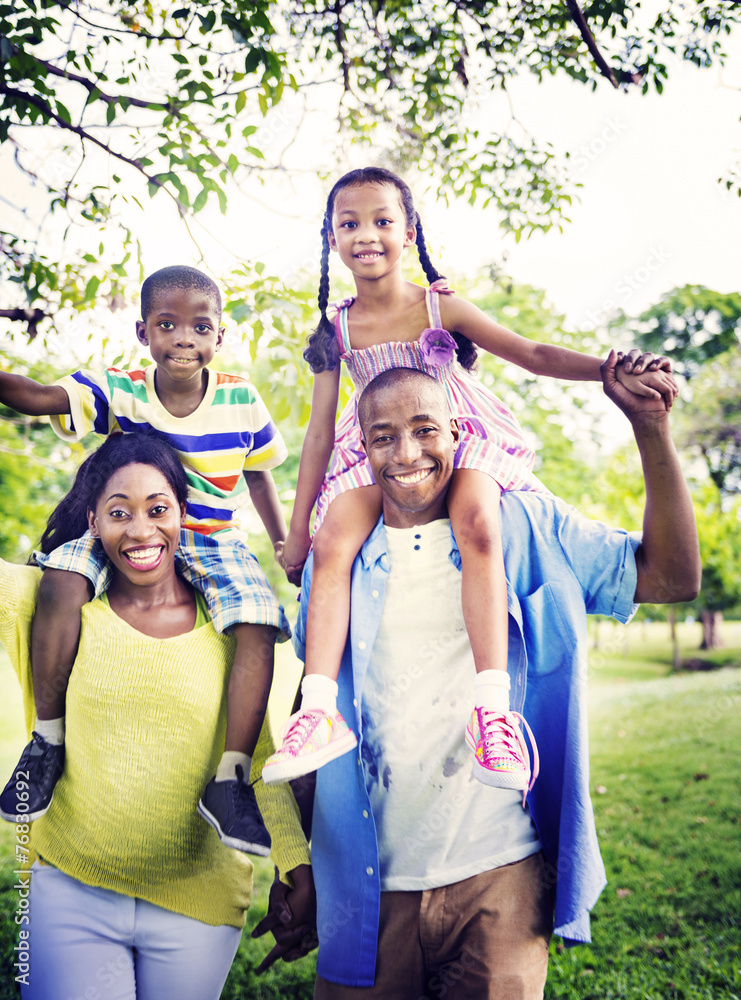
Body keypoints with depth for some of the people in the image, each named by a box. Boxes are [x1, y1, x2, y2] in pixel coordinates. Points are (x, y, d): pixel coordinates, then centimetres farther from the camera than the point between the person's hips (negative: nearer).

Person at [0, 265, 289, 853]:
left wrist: (284, 543, 9)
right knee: (62, 576, -29)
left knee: (258, 623, -25)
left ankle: (228, 779, -12)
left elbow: (258, 472, 9)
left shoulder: (241, 400, -6)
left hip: (214, 543, 1)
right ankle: (48, 738, -11)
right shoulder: (117, 392, -9)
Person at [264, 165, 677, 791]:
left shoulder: (443, 309, -4)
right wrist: (297, 528, 2)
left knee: (477, 525, -34)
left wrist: (615, 372, -21)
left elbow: (533, 354, -5)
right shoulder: (335, 332, 1)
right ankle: (319, 710, -26)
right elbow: (319, 433, 3)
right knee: (332, 543, -25)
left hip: (460, 439, -2)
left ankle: (491, 707, -36)